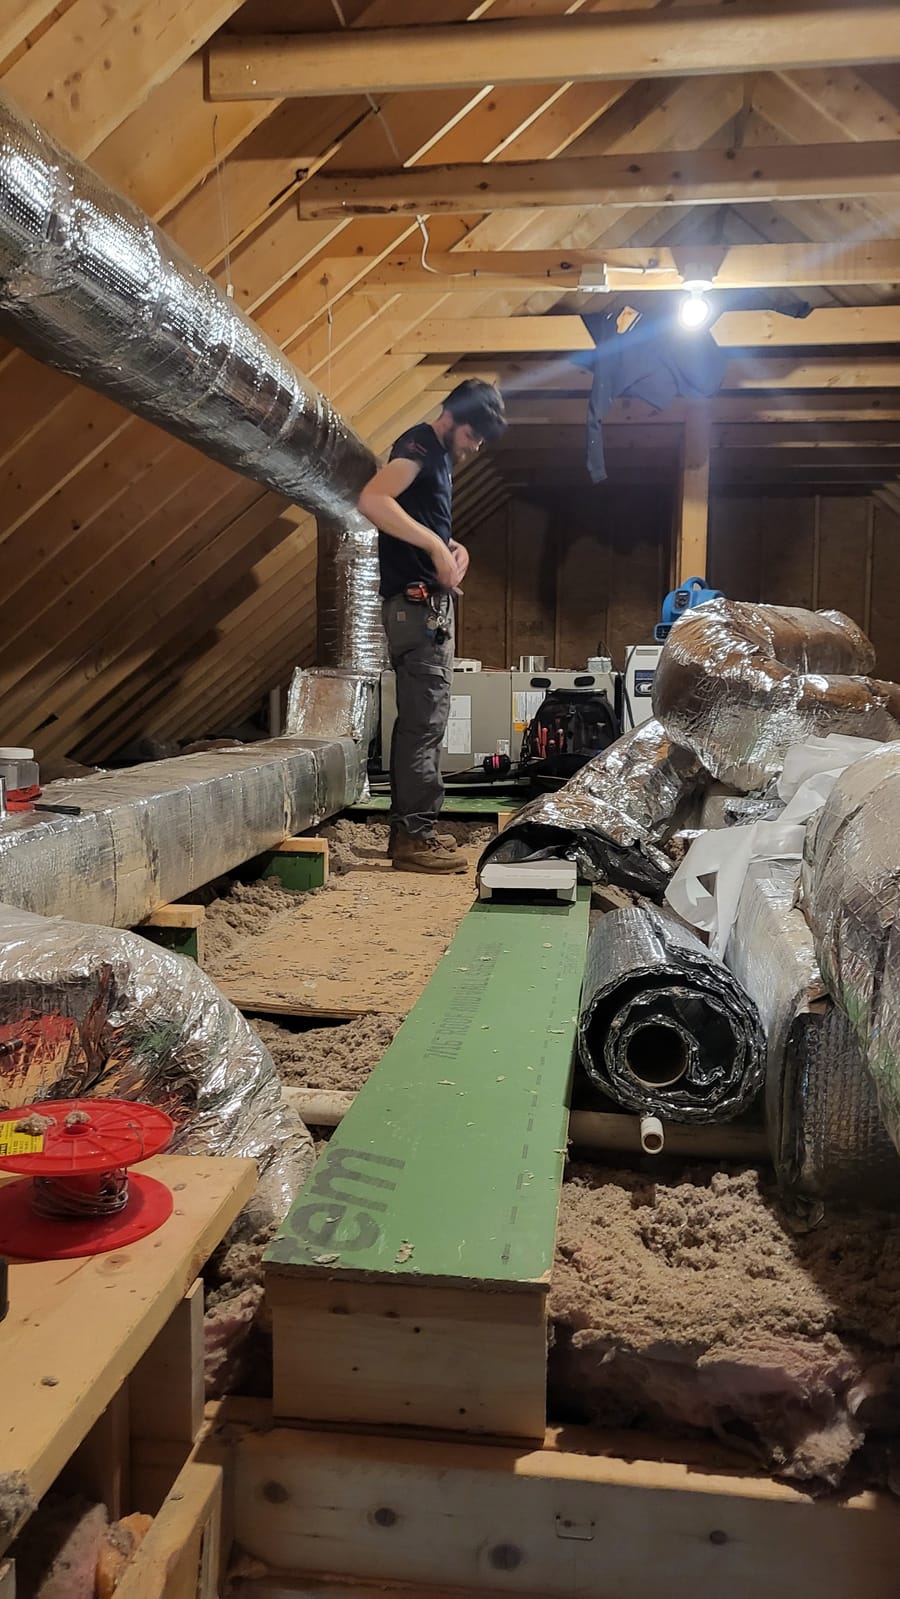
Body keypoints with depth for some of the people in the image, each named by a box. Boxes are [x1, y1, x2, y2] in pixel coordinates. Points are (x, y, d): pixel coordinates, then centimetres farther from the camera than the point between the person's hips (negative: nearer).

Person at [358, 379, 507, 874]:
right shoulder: (420, 445, -9)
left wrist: (452, 548, 7)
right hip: (416, 604, -10)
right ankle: (413, 837, -6)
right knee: (425, 721, -10)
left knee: (422, 720, 11)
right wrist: (435, 545, -25)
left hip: (430, 605, 10)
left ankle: (411, 831, 17)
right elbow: (372, 500, -25)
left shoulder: (440, 456, 21)